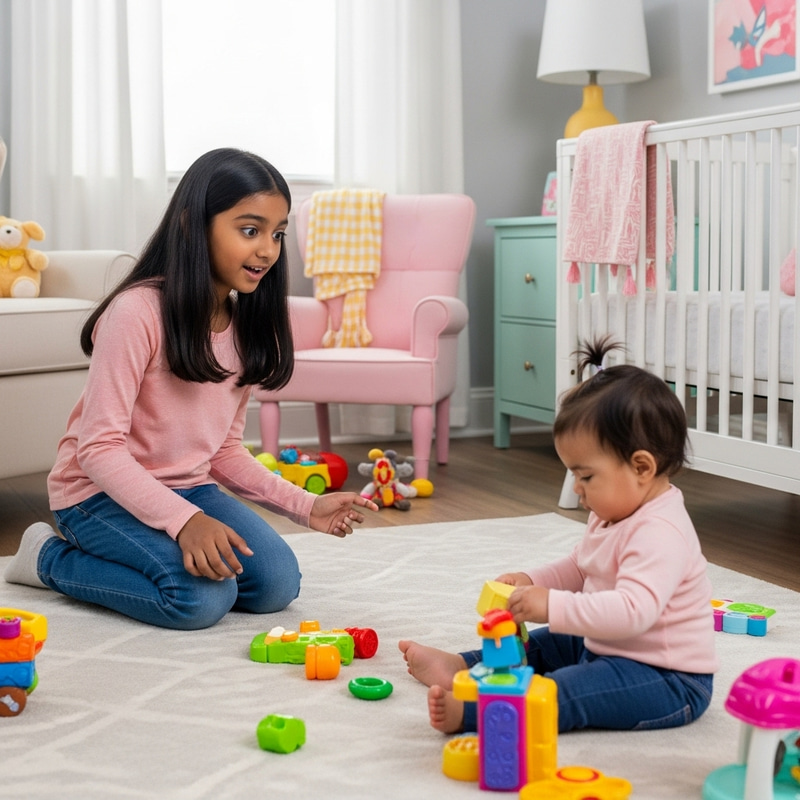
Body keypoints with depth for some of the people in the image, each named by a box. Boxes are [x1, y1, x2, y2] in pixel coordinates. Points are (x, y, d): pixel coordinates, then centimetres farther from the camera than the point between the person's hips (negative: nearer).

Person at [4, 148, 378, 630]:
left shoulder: (247, 325, 2)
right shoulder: (138, 312, -22)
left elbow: (226, 449, 8)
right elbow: (100, 447, -24)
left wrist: (305, 506, -4)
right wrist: (183, 520, -35)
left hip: (189, 488, 7)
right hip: (101, 492, -7)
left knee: (277, 584, -12)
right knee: (201, 595, -27)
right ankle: (50, 557, -2)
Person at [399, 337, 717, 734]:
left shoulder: (660, 533, -26)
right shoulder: (611, 516, 7)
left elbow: (633, 611, -38)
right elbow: (577, 569, 22)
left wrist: (553, 606, -40)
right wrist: (531, 581, 4)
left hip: (671, 682, -11)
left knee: (572, 691, -32)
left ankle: (470, 711, -44)